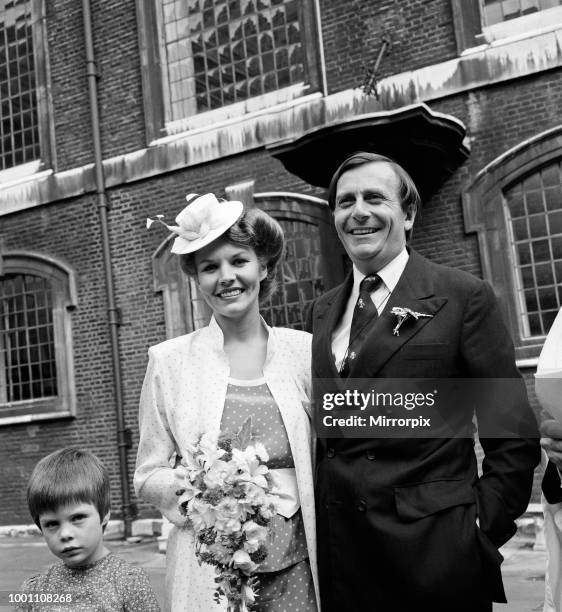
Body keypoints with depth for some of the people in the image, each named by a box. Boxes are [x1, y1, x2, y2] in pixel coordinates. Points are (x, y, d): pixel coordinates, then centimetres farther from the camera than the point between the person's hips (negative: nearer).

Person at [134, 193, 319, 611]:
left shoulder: (304, 350, 2)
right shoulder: (168, 360, -1)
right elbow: (147, 478, 4)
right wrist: (183, 484, -17)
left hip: (296, 568, 1)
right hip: (209, 572, -1)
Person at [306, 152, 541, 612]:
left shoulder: (464, 296, -6)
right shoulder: (322, 311, 9)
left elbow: (512, 436, -6)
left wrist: (483, 533, -8)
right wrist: (317, 514, 6)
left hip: (434, 555, -4)